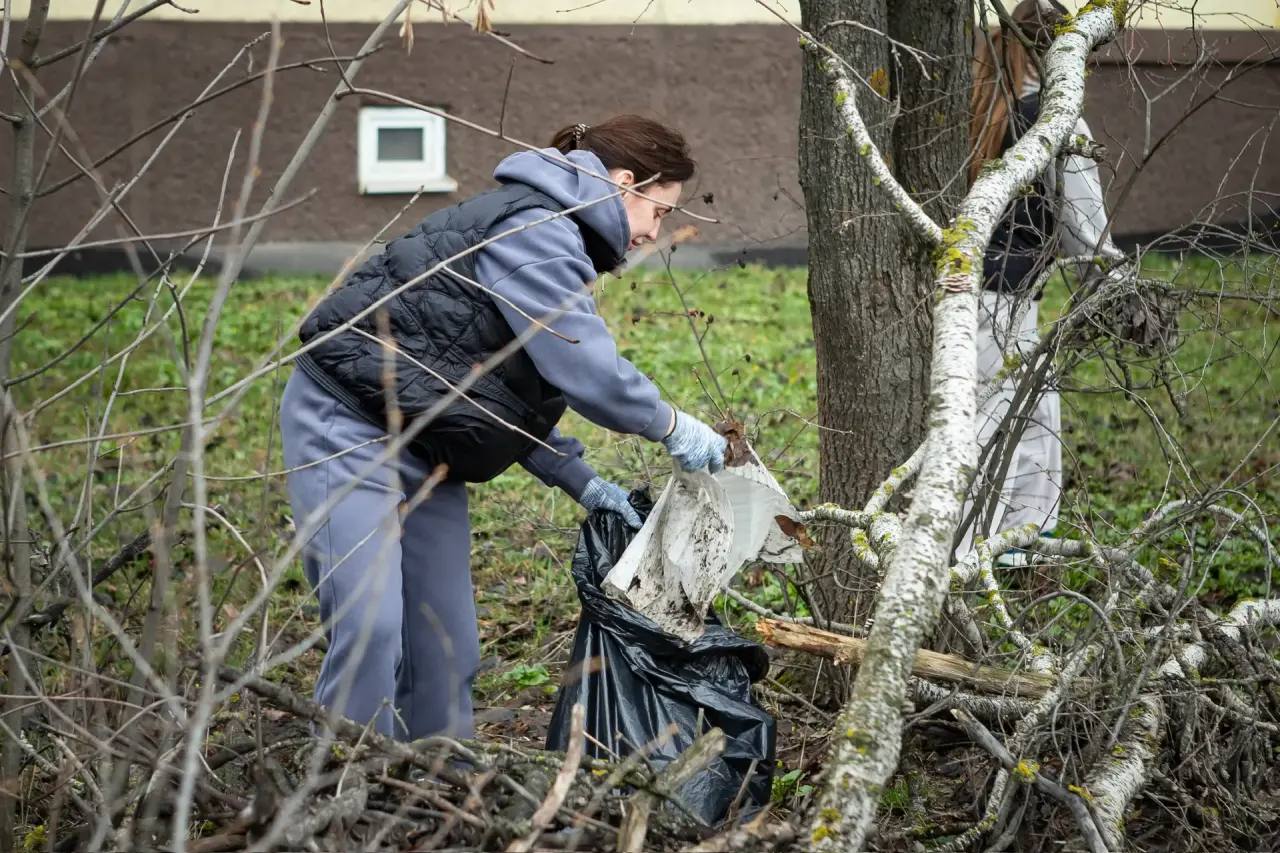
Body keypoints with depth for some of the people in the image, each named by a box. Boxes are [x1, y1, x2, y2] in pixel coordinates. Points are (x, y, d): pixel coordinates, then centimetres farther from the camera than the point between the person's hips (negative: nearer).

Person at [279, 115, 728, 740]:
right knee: (370, 629, -18)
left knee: (446, 642, 8)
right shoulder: (531, 229, -18)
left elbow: (526, 387, 19)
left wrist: (579, 481, 10)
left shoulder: (553, 241, 16)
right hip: (348, 424, -11)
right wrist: (671, 427, -9)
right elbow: (583, 367, -23)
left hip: (423, 450, 11)